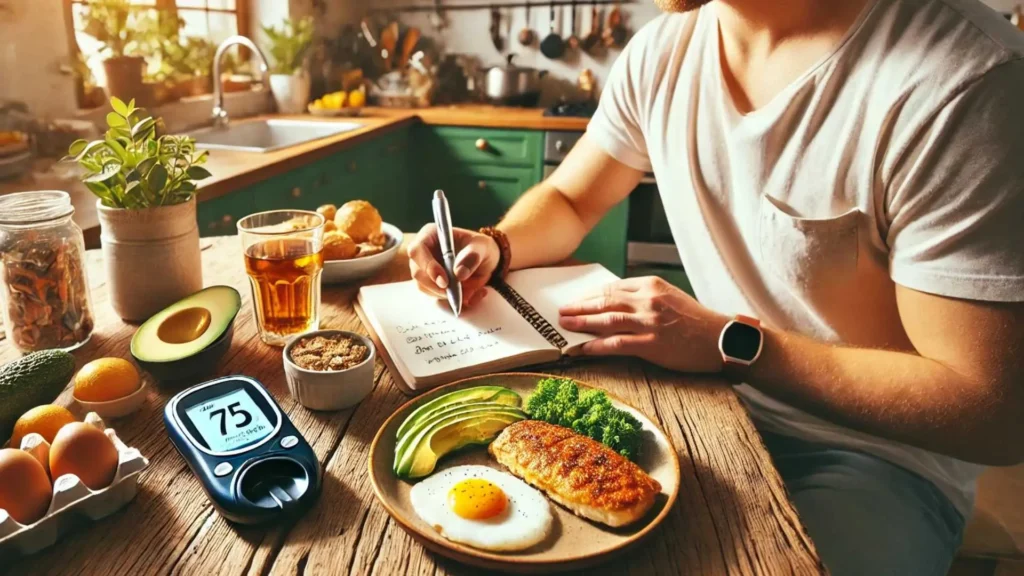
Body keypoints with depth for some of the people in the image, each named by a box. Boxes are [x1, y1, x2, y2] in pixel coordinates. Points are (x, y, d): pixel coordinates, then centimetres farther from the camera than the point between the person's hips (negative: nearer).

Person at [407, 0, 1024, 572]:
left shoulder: (964, 80, -25)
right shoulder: (663, 50, -5)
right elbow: (567, 202, 8)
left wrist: (731, 343, -25)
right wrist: (494, 246, -14)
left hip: (880, 450, -4)